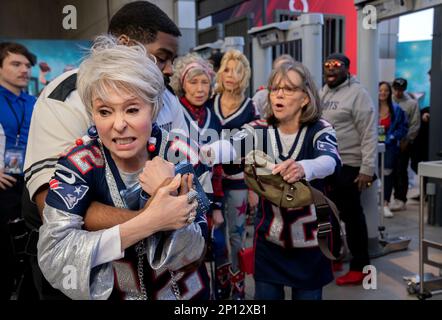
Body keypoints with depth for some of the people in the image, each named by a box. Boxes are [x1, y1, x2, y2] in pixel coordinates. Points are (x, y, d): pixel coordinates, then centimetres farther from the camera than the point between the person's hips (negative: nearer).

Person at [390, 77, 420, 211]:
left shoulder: (412, 103, -1)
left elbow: (415, 125, -3)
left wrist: (406, 140, -10)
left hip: (404, 143, -3)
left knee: (401, 171, -2)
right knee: (391, 170, 7)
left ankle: (401, 200, 4)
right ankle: (396, 196, 19)